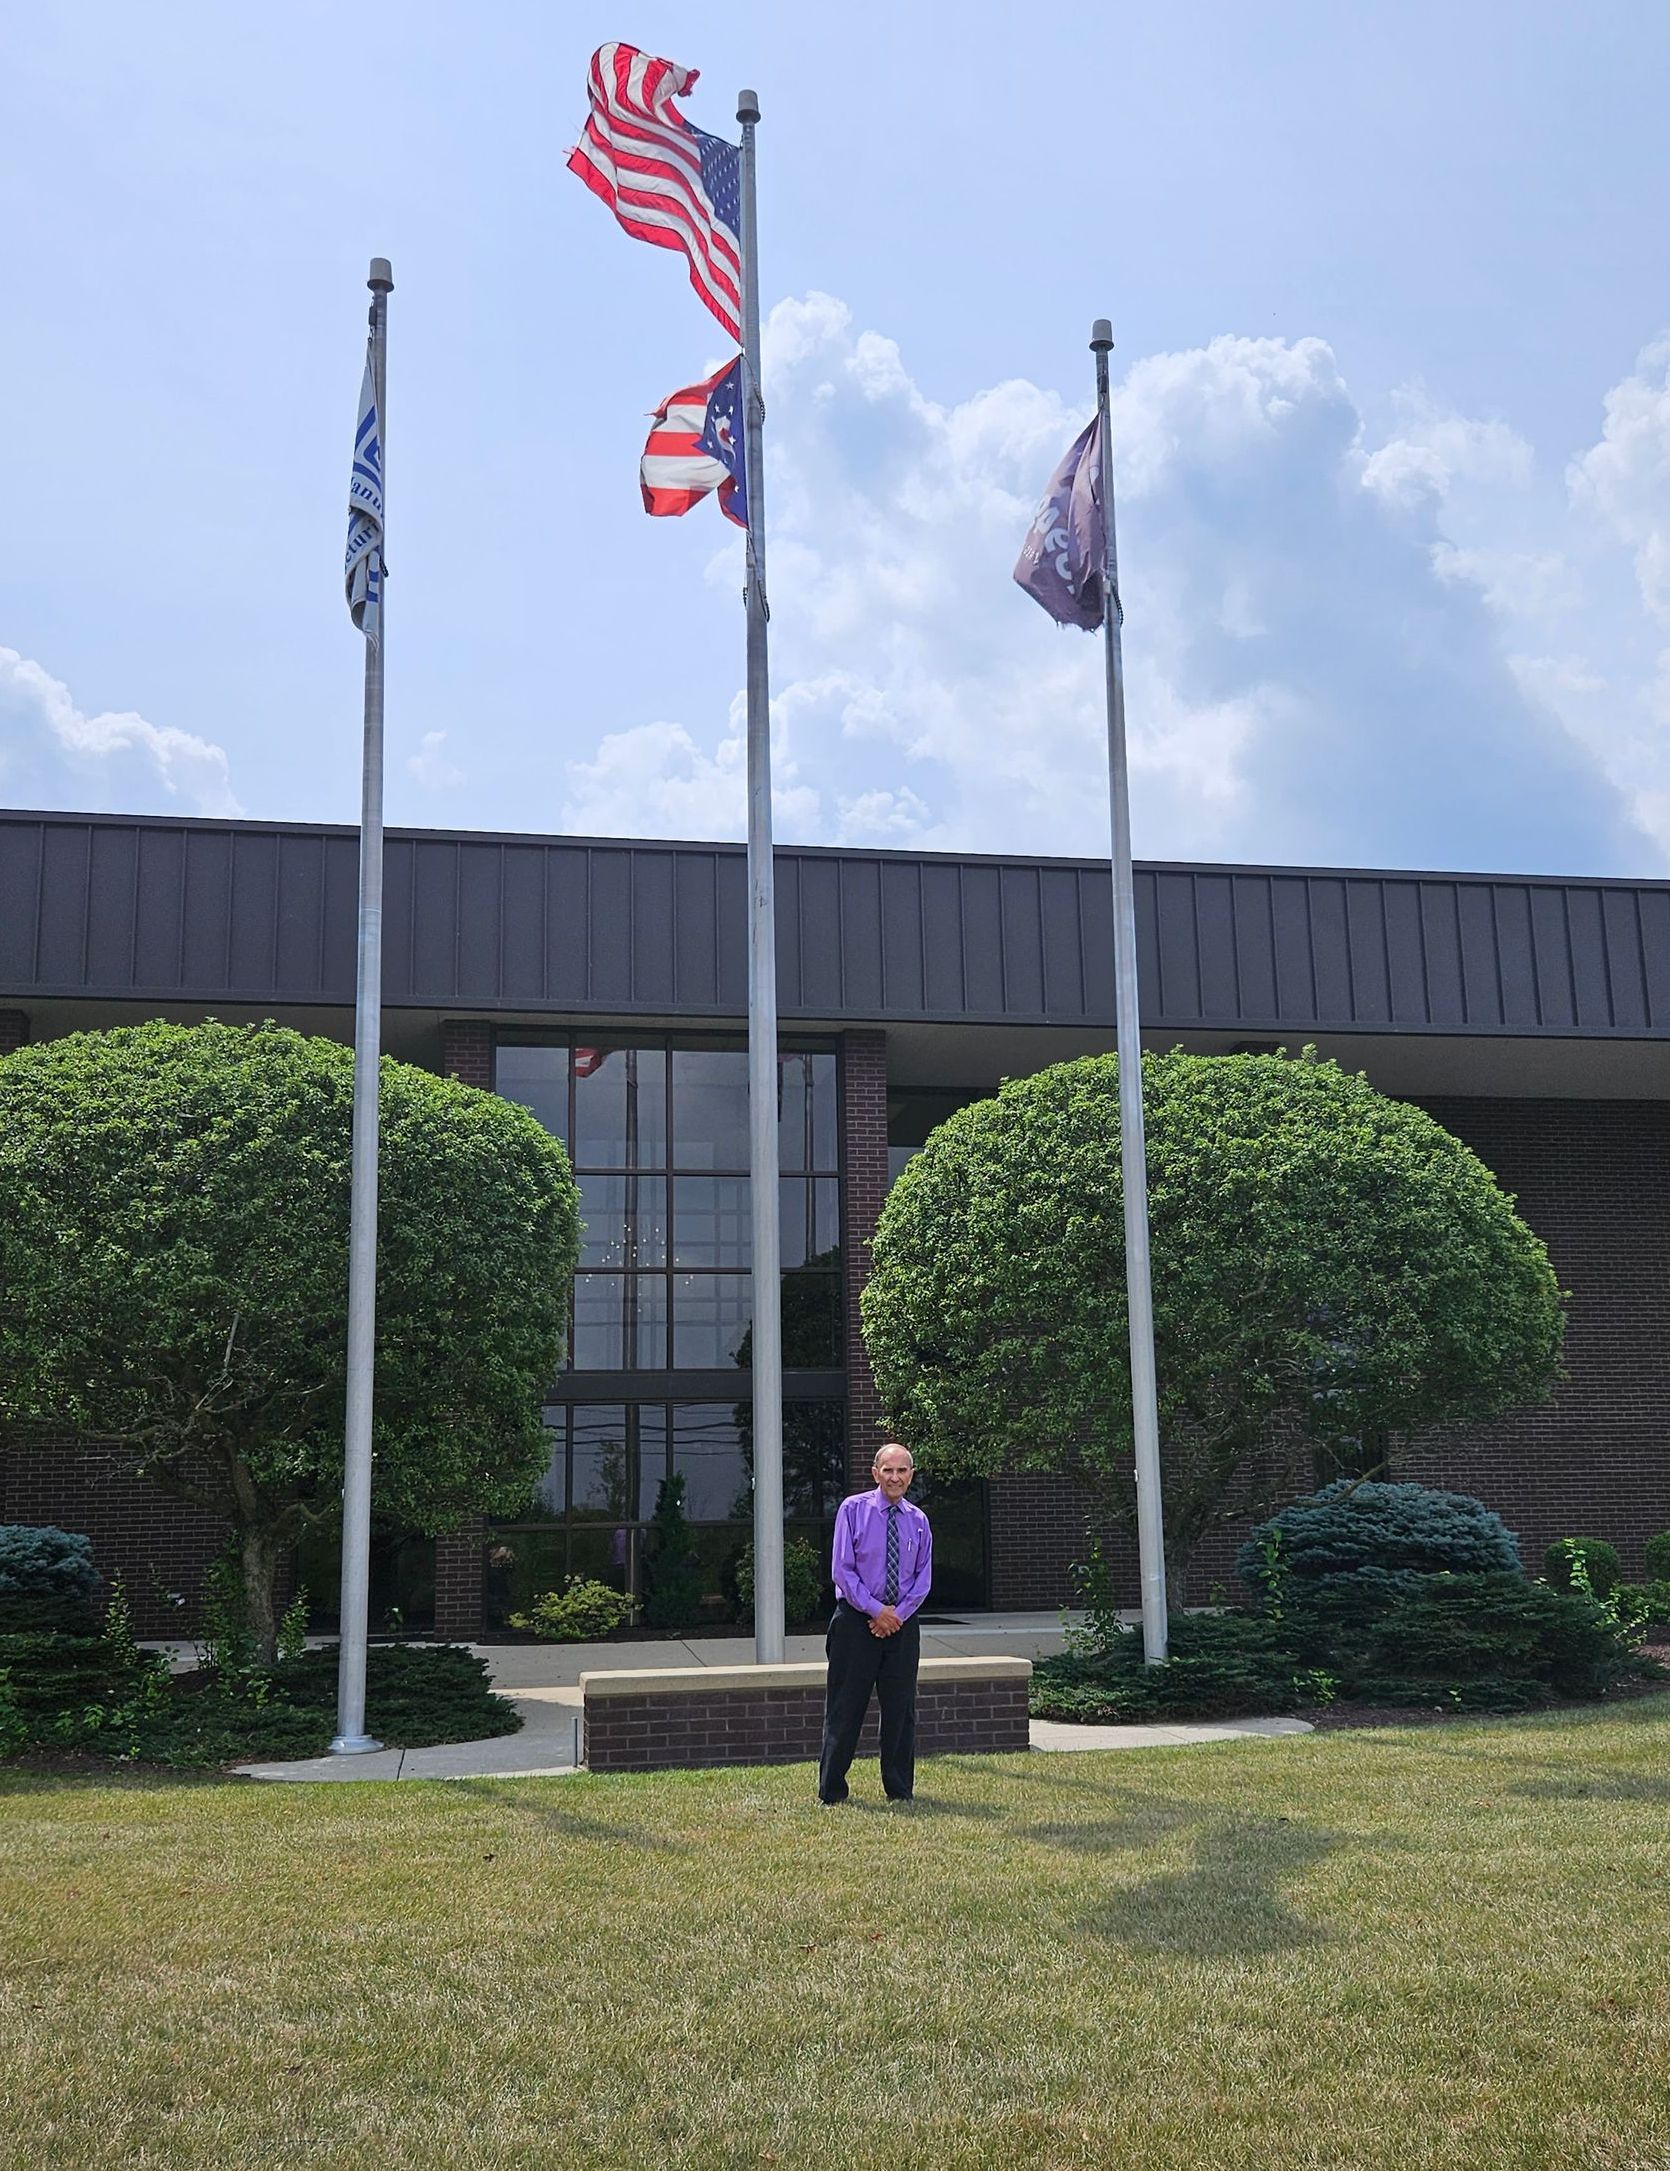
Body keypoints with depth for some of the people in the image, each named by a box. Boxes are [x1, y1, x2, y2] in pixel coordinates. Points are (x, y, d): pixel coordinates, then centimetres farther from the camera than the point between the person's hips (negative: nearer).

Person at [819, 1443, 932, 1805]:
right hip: (856, 1620, -3)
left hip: (902, 1623, 4)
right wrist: (876, 1609, -14)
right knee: (845, 1707, 0)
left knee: (901, 1708, 8)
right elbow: (843, 1570, -8)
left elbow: (923, 1578, 8)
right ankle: (832, 1791, 8)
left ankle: (900, 1790, 18)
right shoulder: (853, 1510, -4)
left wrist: (898, 1614, -7)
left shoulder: (918, 1521, 8)